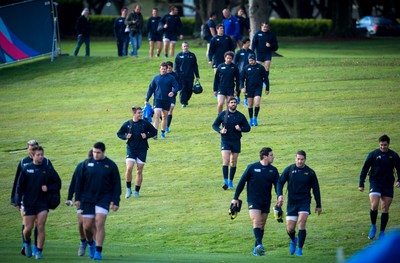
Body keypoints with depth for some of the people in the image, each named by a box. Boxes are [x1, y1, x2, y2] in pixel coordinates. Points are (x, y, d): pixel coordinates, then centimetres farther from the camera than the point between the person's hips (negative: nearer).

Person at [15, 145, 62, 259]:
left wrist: (48, 188, -10)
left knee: (40, 227, -8)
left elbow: (57, 184, 8)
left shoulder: (48, 169, 1)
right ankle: (27, 243, 33)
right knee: (28, 228, 3)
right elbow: (19, 186, 4)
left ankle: (39, 251, -1)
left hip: (43, 203, 0)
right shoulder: (26, 169, 0)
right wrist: (18, 202, 1)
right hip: (28, 203, 0)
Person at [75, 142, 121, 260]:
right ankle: (91, 244, 33)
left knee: (99, 223, -14)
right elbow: (80, 181, 8)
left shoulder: (111, 165, 0)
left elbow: (116, 184, 3)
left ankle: (98, 252, -10)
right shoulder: (87, 164, 3)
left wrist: (115, 201, -4)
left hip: (103, 199, -2)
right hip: (87, 199, 2)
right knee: (87, 226, 4)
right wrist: (77, 198, 4)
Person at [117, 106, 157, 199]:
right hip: (131, 149, -1)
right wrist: (125, 137, -8)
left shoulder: (145, 123, 0)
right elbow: (119, 133, 11)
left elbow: (154, 132, 8)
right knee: (129, 168, -16)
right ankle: (128, 189, -1)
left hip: (142, 150, 1)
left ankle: (137, 191, 15)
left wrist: (146, 135, -9)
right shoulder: (127, 124, 1)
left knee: (139, 171, 4)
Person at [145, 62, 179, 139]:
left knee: (164, 117, 10)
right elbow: (151, 89, 10)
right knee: (156, 116, -14)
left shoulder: (171, 78, 2)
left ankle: (163, 133, 23)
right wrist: (147, 99, 7)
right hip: (157, 100, -1)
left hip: (167, 100, 1)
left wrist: (173, 92, -26)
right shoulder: (156, 78, 5)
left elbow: (176, 86, -3)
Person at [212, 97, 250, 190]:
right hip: (225, 141, -2)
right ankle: (225, 182, -19)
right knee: (226, 161, -15)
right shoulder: (223, 114, 1)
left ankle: (231, 182, 20)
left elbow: (248, 128, 8)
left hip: (236, 141, 2)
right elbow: (214, 125, 8)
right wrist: (220, 130, -11)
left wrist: (241, 129, -12)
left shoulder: (240, 116, 4)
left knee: (233, 162, 8)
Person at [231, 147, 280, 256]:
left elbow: (277, 185, 3)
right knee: (256, 221, -19)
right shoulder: (252, 168, -4)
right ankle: (259, 245, -31)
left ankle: (256, 249, 14)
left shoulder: (273, 170, 6)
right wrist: (235, 198, 0)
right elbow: (242, 182, 1)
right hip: (253, 201, -4)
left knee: (262, 225, 7)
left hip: (266, 201, 4)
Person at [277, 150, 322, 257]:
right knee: (290, 229, 1)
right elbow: (280, 182, 3)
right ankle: (293, 240, 36)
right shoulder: (289, 170, 0)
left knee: (301, 222, -21)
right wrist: (280, 195, -15)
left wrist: (318, 205, 9)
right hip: (292, 203, 1)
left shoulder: (310, 172, 0)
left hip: (305, 202, -1)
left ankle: (300, 249, -11)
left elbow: (316, 189, 8)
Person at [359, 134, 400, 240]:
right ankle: (373, 226, 6)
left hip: (388, 185, 2)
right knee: (374, 206, -18)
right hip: (375, 183, -2)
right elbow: (365, 169, 2)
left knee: (385, 209, 3)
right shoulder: (373, 154, -3)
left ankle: (382, 232, 14)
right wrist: (361, 184, -2)